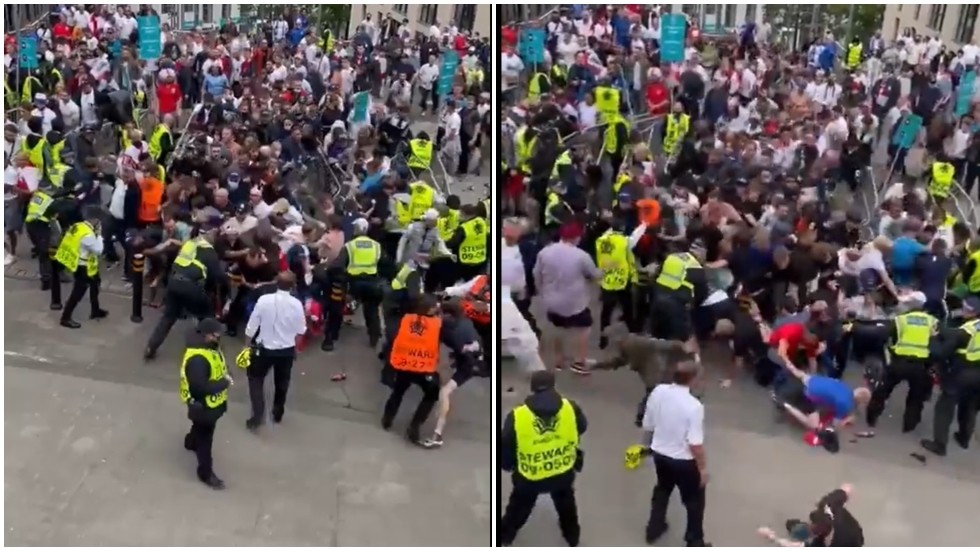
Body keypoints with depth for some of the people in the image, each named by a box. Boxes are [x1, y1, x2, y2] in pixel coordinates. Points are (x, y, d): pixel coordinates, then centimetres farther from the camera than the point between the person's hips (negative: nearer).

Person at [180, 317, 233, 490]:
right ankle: (206, 473, 25)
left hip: (212, 402, 9)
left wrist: (225, 377, -6)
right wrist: (225, 383, -27)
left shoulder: (209, 346, -7)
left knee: (202, 430, 34)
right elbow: (201, 387, -36)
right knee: (205, 437, 9)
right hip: (203, 405, -9)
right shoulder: (197, 359, -37)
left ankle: (191, 442, 64)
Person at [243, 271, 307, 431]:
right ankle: (278, 414, 37)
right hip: (287, 350, 2)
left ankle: (258, 416, 6)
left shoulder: (264, 300, -19)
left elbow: (252, 326, -10)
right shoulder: (297, 304, -15)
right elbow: (301, 331, -3)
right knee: (281, 383, 22)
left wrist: (247, 346, 5)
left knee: (256, 379, 17)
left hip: (265, 348, -2)